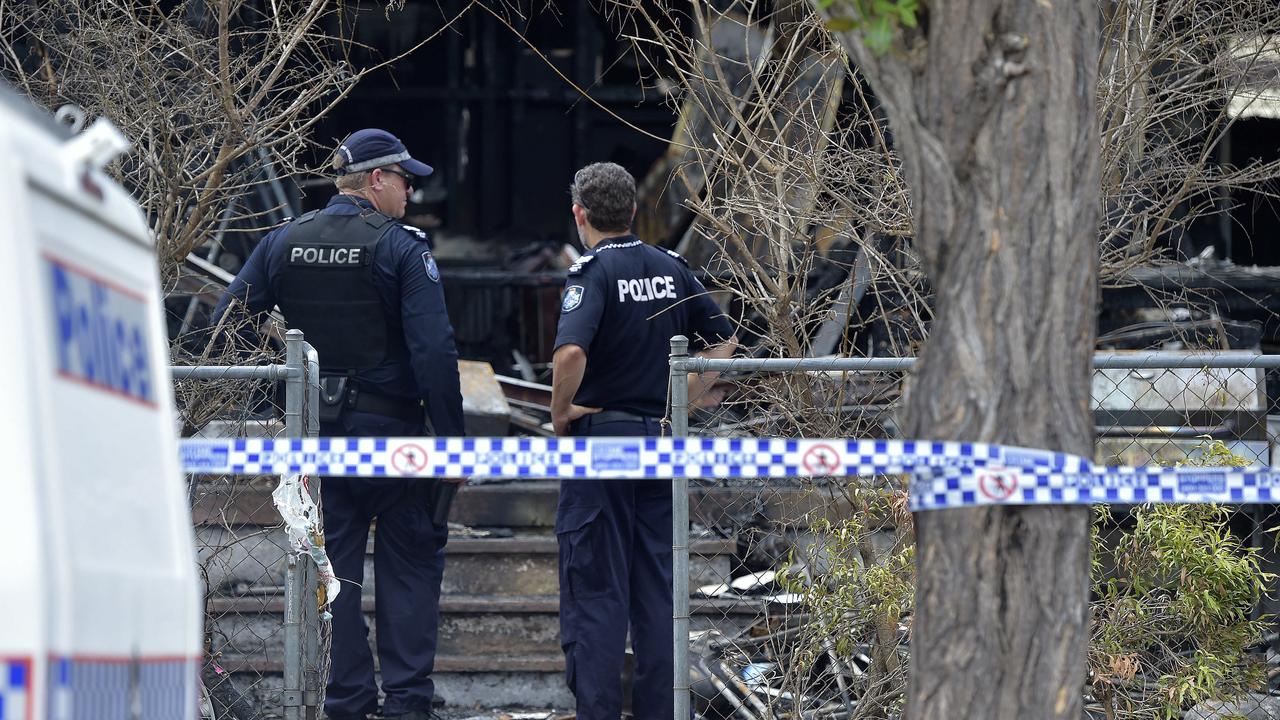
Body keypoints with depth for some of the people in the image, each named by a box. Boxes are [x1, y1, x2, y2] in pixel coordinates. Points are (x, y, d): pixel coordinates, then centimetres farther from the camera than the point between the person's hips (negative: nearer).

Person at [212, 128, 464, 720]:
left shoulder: (284, 243, 5)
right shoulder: (402, 248, -9)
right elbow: (433, 350, -16)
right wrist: (452, 438, -13)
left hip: (313, 429, 4)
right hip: (389, 427, -4)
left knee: (333, 562, 10)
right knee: (410, 561, 6)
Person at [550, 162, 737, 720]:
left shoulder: (592, 272, -12)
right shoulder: (671, 268, 8)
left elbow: (571, 352, -28)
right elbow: (724, 340, 15)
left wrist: (560, 411, -13)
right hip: (663, 442, 6)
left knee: (595, 589, -2)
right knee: (658, 585, 10)